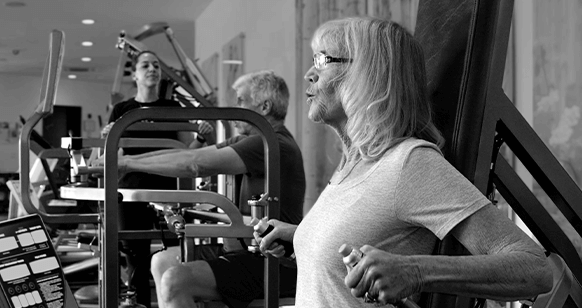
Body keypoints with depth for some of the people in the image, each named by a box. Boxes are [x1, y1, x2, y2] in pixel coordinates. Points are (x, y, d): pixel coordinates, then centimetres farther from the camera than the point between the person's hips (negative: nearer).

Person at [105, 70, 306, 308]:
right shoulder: (253, 142, 13)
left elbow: (194, 164, -23)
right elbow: (189, 153, 9)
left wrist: (129, 163, -15)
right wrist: (127, 160, 1)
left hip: (272, 264, -10)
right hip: (247, 249, 10)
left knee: (175, 280, -22)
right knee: (162, 261, 13)